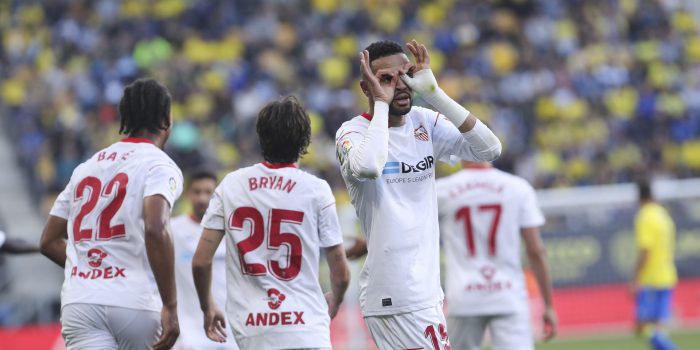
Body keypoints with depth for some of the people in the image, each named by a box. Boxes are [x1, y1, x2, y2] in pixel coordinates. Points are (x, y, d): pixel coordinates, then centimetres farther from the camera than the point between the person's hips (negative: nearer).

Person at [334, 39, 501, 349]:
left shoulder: (425, 123, 8)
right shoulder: (353, 133, -9)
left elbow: (489, 149, -4)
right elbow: (367, 166, -33)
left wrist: (433, 93, -7)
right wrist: (381, 102, -18)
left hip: (425, 287, 7)